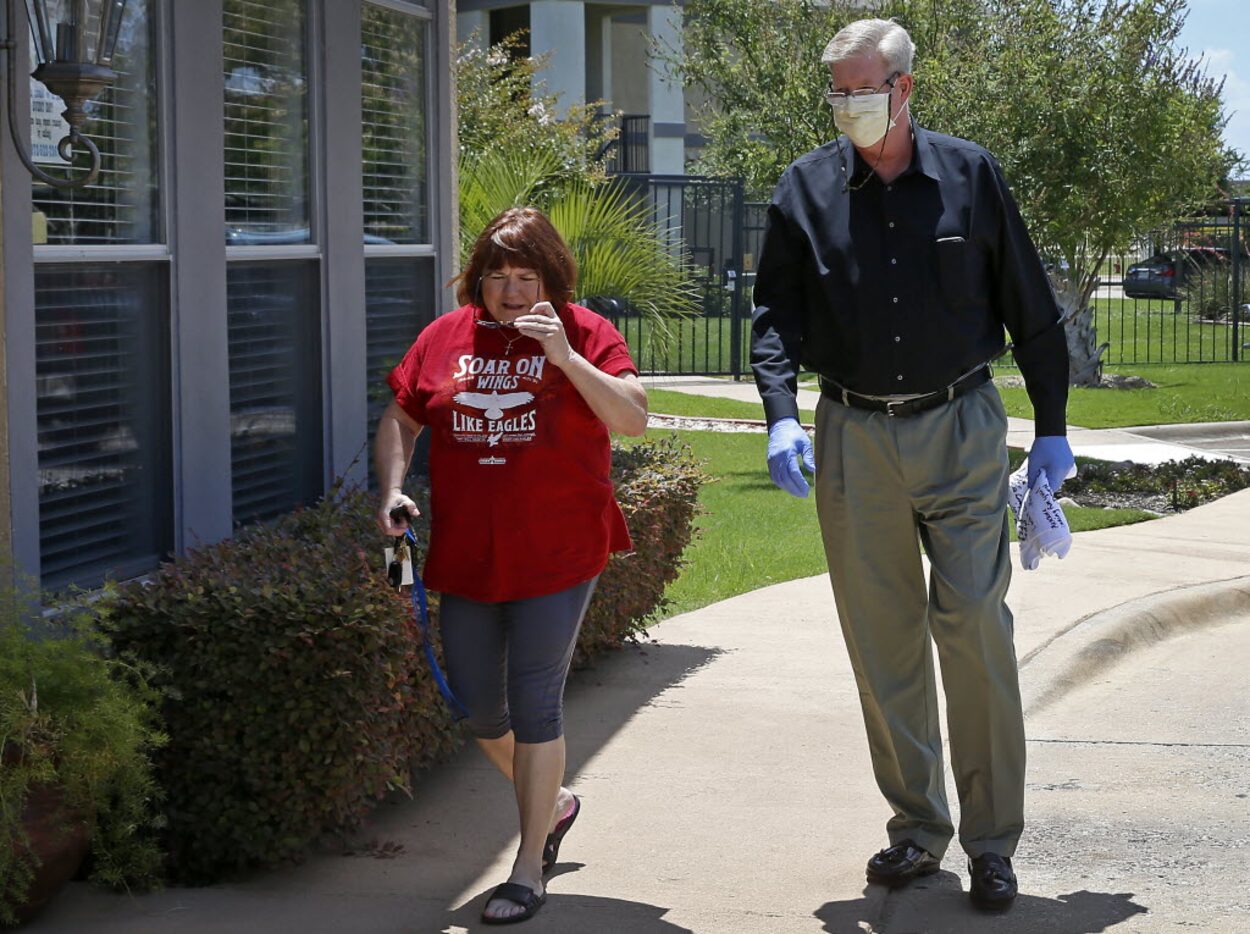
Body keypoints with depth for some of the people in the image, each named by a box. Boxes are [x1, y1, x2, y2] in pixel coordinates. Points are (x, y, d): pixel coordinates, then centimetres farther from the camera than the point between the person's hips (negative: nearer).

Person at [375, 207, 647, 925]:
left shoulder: (586, 333, -3)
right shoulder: (446, 337, 7)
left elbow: (634, 418, -15)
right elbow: (399, 421, 15)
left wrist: (565, 354, -22)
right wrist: (392, 490, 0)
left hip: (557, 554, -4)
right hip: (466, 556, 5)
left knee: (533, 701, -4)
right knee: (477, 708, 11)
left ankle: (529, 872, 7)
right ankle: (555, 803, 39)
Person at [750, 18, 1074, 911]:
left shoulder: (970, 175, 0)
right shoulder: (807, 188, 3)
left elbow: (1031, 310, 6)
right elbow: (774, 313, 6)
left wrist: (1051, 428, 7)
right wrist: (782, 416, -10)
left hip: (960, 431, -2)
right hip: (854, 437, 2)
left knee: (974, 622, -8)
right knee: (881, 639, 6)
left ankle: (992, 841, 2)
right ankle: (916, 829, 19)